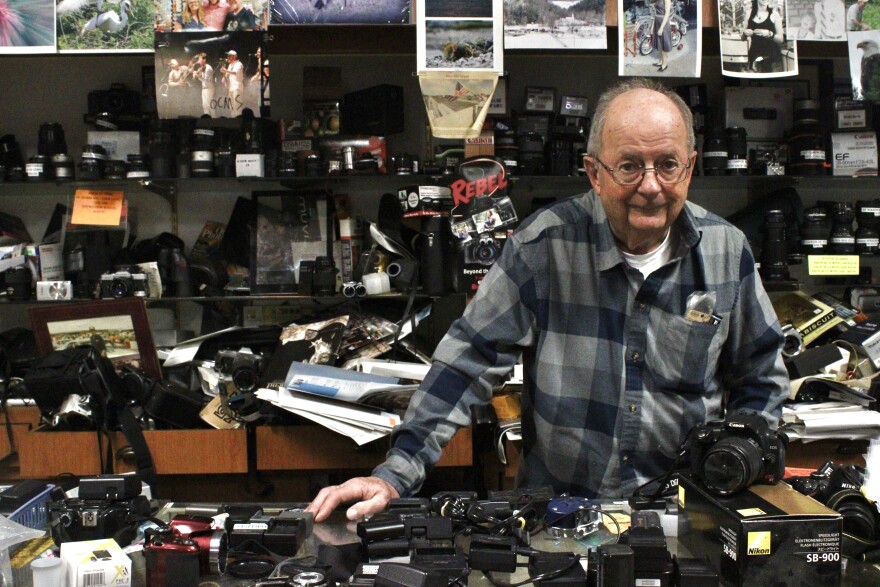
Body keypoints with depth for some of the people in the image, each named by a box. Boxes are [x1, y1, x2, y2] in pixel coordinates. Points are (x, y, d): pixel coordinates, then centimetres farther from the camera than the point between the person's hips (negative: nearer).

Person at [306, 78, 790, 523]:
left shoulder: (727, 251, 1)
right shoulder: (544, 243, -9)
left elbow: (761, 378, 14)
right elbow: (469, 361, -8)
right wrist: (397, 474, -15)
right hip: (555, 508, -2)